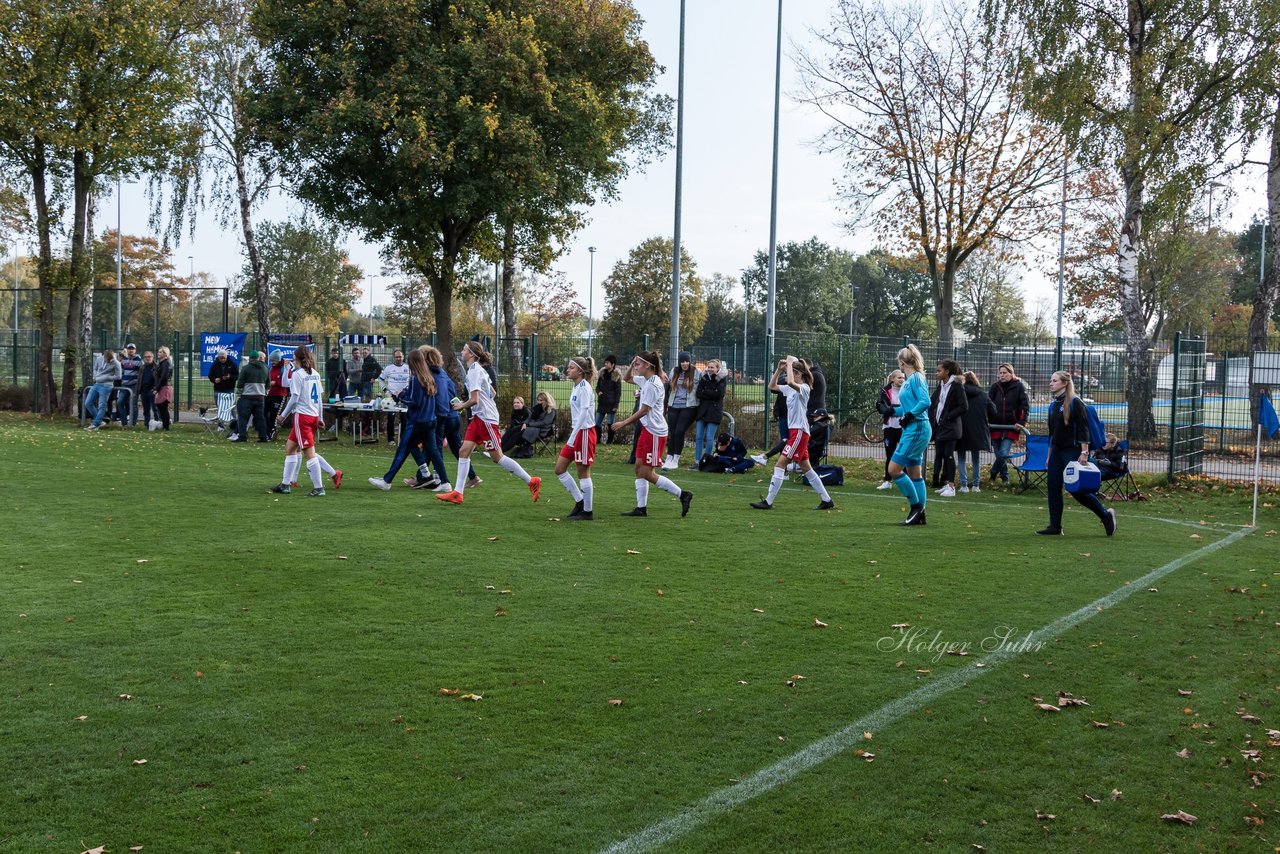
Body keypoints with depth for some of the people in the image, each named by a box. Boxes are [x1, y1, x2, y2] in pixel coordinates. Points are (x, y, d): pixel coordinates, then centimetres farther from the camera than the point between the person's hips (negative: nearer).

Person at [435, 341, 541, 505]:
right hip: (478, 417, 10)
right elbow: (492, 392, 22)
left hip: (485, 418, -10)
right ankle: (457, 493, 3)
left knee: (497, 456, -5)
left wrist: (461, 405, -4)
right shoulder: (478, 369, 14)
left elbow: (474, 399, -22)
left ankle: (531, 481, 3)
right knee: (463, 451, 4)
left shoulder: (474, 371, -16)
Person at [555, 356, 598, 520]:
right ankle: (579, 502, 17)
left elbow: (584, 412, -21)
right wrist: (572, 436, 18)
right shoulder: (576, 387, 14)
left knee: (583, 472, -1)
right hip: (576, 433, 9)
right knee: (559, 469, 8)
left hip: (585, 432, -9)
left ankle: (587, 511, 9)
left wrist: (573, 436, -25)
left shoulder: (584, 387, -14)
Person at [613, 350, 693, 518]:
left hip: (655, 432, -10)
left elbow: (644, 410, -19)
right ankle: (641, 508, 14)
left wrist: (624, 423, -14)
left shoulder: (653, 384, -18)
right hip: (647, 430, 10)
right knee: (639, 469, 9)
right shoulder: (645, 380, 10)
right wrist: (632, 364, 8)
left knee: (647, 473, -5)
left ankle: (683, 494, 1)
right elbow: (627, 378, 27)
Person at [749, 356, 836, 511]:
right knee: (806, 468, 13)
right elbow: (772, 386, 20)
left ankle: (768, 502, -10)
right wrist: (779, 369, 8)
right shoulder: (790, 389, 14)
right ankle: (827, 500, 19)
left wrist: (790, 363, -20)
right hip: (794, 431, 10)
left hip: (799, 432, -10)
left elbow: (790, 382, -32)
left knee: (780, 464, -11)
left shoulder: (804, 388, -12)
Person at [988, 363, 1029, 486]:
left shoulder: (1019, 386, -2)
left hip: (1011, 427, -3)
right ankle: (1005, 477, 23)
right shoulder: (995, 386, 6)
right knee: (999, 454, 7)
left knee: (1004, 454, -12)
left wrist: (1021, 423, -12)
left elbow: (1025, 406, -2)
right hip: (996, 426, 3)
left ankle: (992, 474, 8)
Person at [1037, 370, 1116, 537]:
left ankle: (1106, 515, 11)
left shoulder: (1075, 403, -10)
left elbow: (1083, 429, -14)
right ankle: (1055, 527, 6)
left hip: (1072, 451, -8)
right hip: (1056, 451, 8)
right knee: (1053, 488, 2)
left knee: (1077, 489, -7)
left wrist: (1084, 452, -20)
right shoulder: (1053, 405, 13)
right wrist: (1049, 455, 18)